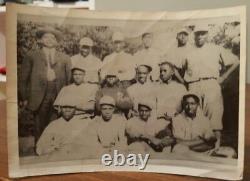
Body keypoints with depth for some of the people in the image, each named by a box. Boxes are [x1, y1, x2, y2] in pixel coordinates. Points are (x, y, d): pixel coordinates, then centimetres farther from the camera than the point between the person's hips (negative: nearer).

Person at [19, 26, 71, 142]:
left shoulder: (64, 58, 14)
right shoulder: (31, 56, 11)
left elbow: (70, 80, 8)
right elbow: (23, 78, 8)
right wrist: (23, 98, 0)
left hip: (58, 97, 1)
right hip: (39, 97, 0)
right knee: (40, 127, 1)